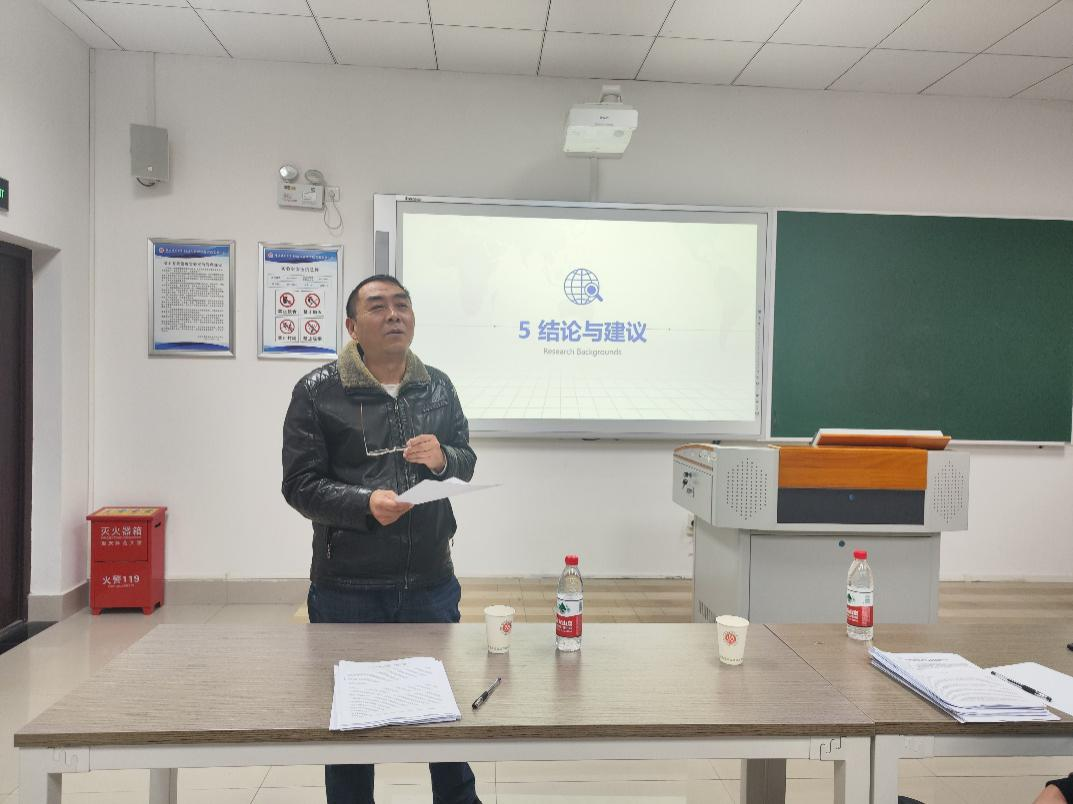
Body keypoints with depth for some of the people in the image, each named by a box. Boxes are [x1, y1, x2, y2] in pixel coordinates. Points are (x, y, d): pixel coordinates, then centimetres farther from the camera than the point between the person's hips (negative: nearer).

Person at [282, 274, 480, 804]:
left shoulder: (438, 387, 7)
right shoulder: (318, 392, -5)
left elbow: (467, 464, 11)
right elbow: (299, 484, -8)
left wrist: (443, 459, -12)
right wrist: (366, 503, -24)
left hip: (431, 582, 3)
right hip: (347, 588, -3)